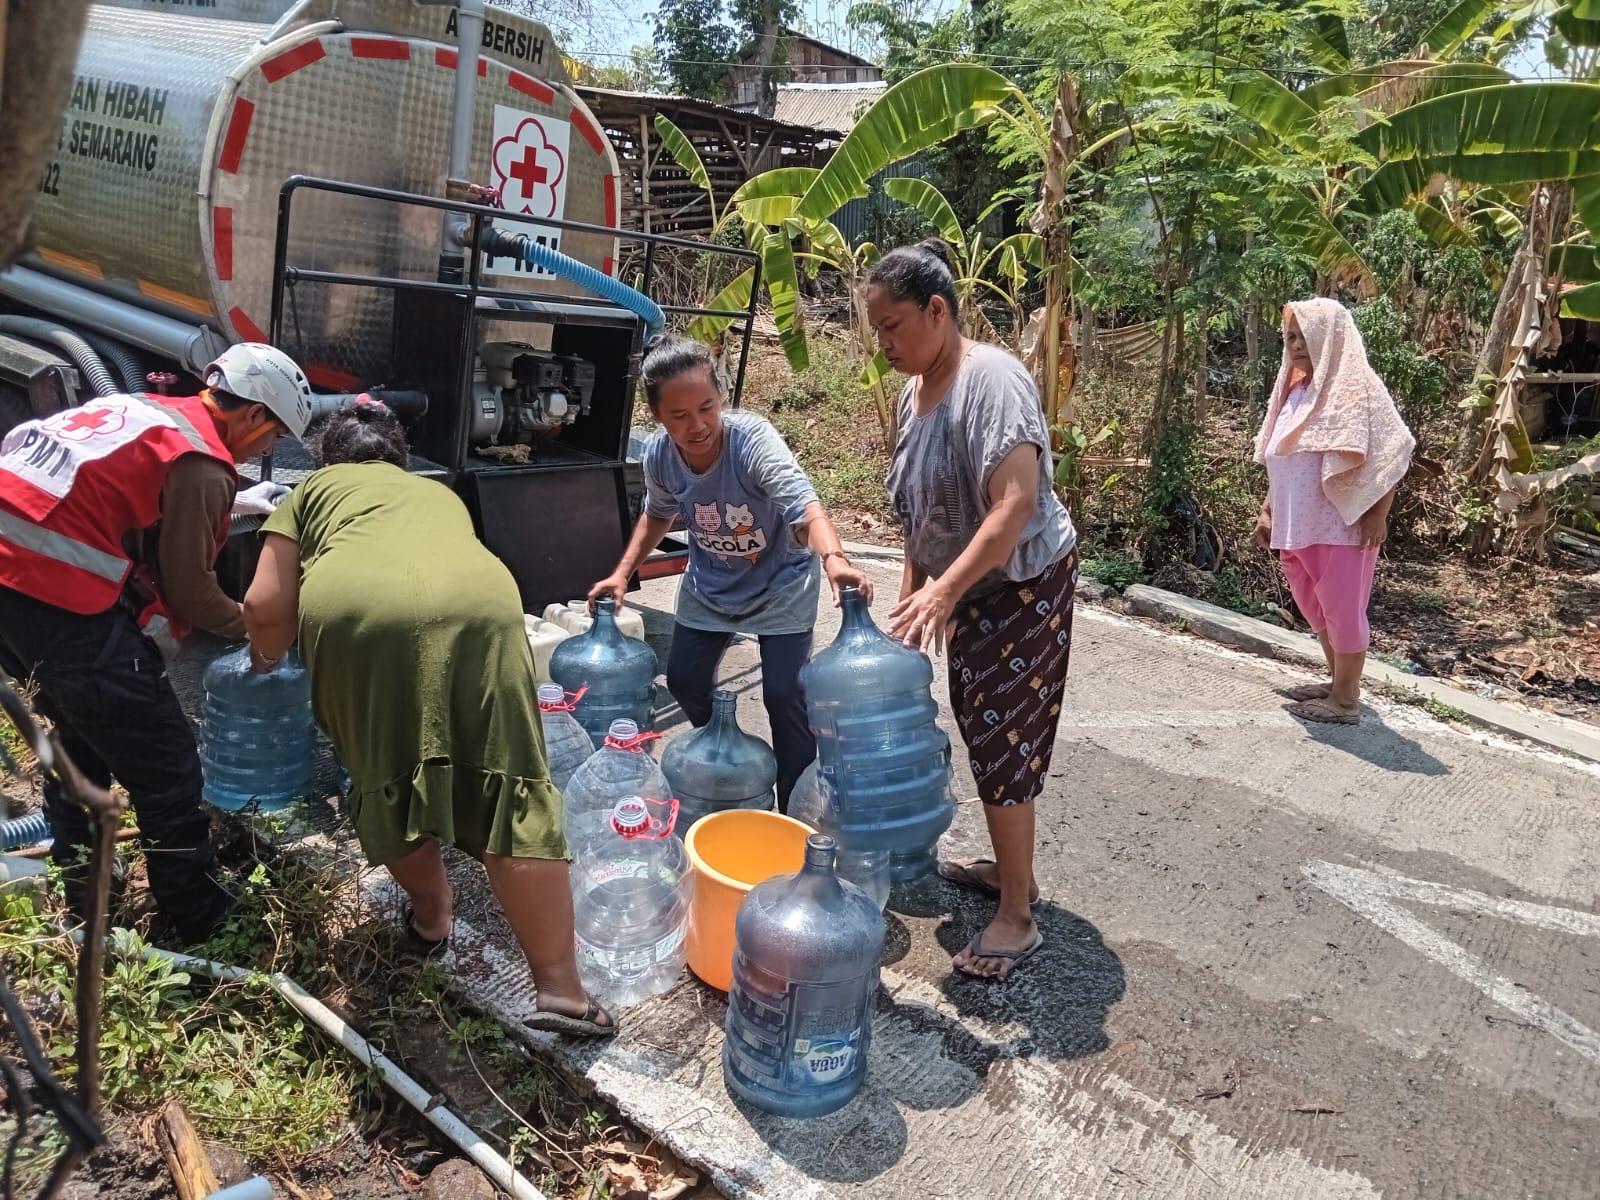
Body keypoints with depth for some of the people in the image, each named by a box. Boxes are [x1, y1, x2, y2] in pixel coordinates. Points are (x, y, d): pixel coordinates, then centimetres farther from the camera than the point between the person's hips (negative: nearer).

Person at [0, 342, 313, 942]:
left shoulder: (137, 407, 18)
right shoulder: (202, 466, -9)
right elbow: (189, 590, -3)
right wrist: (247, 624, 14)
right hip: (62, 600, -10)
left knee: (77, 738, 28)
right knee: (166, 773, 3)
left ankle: (83, 902, 42)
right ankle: (203, 927, 15)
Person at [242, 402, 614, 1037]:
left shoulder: (314, 488, 32)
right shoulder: (439, 493, 41)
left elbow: (266, 605, 22)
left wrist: (265, 655, 42)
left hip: (353, 609, -1)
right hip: (474, 606, 2)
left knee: (387, 779, 20)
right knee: (508, 790, 1)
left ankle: (431, 915, 36)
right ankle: (559, 987, 1)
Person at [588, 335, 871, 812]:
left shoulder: (753, 439, -34)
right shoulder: (658, 453, -19)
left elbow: (805, 507, -48)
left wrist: (833, 558, -67)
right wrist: (622, 573, -4)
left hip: (780, 583, -5)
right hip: (709, 585, 5)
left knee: (784, 694, -12)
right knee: (684, 680, 10)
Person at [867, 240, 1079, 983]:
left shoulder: (990, 379, -22)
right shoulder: (914, 391, 5)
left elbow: (1015, 504, -32)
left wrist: (944, 589, -38)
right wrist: (912, 595, 12)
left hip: (1022, 585, -8)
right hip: (967, 588, 8)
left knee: (1003, 739, -4)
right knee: (981, 728, 15)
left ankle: (1017, 918, 8)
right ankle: (1010, 869, 33)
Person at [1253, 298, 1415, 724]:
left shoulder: (1357, 389, -9)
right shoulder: (1294, 390, 12)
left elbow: (1391, 452, -13)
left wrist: (1377, 514, -16)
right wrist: (1268, 510, 16)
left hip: (1341, 524, -8)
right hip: (1298, 524, 8)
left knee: (1342, 607, 0)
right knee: (1315, 607, 16)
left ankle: (1346, 698, 10)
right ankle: (1337, 681, 31)